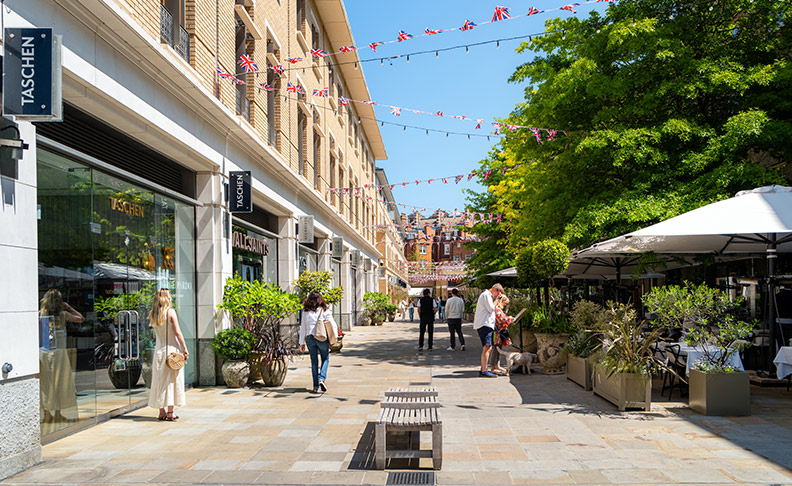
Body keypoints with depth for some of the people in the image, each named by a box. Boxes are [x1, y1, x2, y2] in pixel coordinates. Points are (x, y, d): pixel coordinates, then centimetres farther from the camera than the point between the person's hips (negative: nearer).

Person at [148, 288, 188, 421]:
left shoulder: (153, 315, 5)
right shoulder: (170, 312, -10)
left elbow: (156, 331, 11)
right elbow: (178, 333, -12)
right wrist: (185, 349, -8)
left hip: (159, 349, 5)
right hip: (171, 349, -5)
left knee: (160, 380, 11)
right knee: (172, 380, 1)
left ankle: (161, 412, 15)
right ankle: (170, 412, 0)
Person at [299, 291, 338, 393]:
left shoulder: (305, 312, 4)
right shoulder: (325, 311, -2)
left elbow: (302, 328, 9)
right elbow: (333, 325, -3)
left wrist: (302, 343, 14)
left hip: (310, 338, 2)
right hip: (322, 338, -2)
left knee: (314, 361, 11)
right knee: (325, 359, 15)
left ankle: (316, 386, 12)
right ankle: (322, 378, -7)